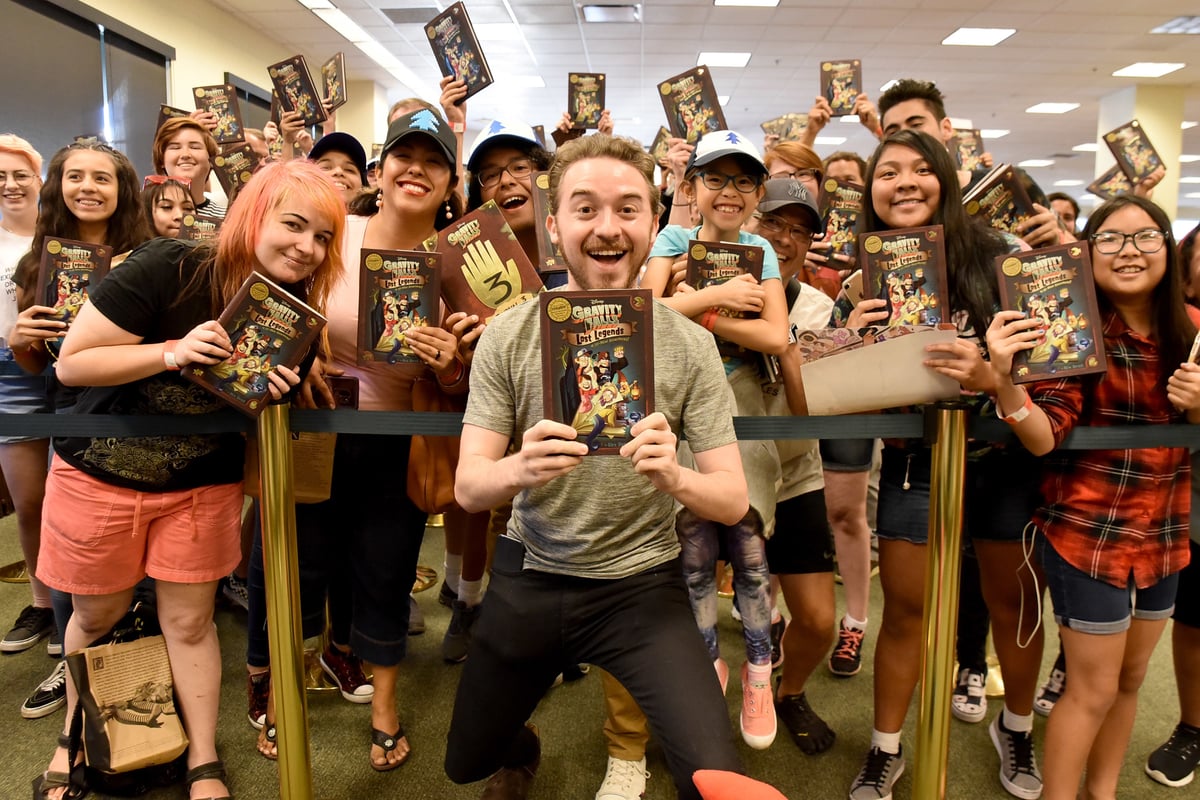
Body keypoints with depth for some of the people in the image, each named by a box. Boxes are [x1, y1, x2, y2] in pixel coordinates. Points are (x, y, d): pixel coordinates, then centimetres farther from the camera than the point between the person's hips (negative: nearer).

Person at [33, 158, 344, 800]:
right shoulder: (168, 270, -22)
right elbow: (71, 363, -18)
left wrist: (271, 391, -20)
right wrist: (172, 351, -32)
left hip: (203, 487, 2)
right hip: (100, 476, -2)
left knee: (189, 622, 9)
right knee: (97, 617, 17)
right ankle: (75, 733, 45)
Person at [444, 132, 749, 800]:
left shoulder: (689, 345, -12)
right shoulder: (508, 337, -10)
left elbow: (734, 500, -11)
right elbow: (467, 488, -11)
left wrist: (676, 477, -34)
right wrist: (517, 469, -35)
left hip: (642, 585, -1)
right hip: (529, 577, 2)